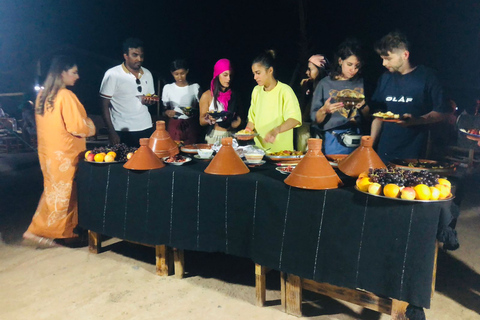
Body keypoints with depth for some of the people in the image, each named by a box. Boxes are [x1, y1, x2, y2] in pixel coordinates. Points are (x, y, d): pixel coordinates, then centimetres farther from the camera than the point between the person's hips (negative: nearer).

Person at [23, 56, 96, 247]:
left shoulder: (42, 95, 7)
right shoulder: (66, 96, -19)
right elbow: (78, 127, -19)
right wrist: (90, 127, 1)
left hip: (47, 151, 9)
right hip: (64, 154, -8)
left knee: (54, 190, 16)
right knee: (63, 193, 3)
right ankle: (37, 231, 10)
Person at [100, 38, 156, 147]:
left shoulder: (147, 74, 9)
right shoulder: (112, 74, -6)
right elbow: (105, 106, -5)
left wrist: (149, 101, -4)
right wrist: (111, 132, -12)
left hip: (146, 129, 4)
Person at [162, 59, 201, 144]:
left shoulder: (195, 87, 2)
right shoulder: (167, 88, 4)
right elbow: (164, 109, 8)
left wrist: (192, 111, -16)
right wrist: (167, 112, -14)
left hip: (191, 126, 0)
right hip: (174, 125, 0)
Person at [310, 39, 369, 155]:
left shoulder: (361, 84, 11)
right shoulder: (325, 84, 2)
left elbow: (368, 117, 13)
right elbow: (316, 120, 1)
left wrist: (363, 106, -6)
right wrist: (324, 110, -18)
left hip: (357, 140, 3)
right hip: (333, 140, -2)